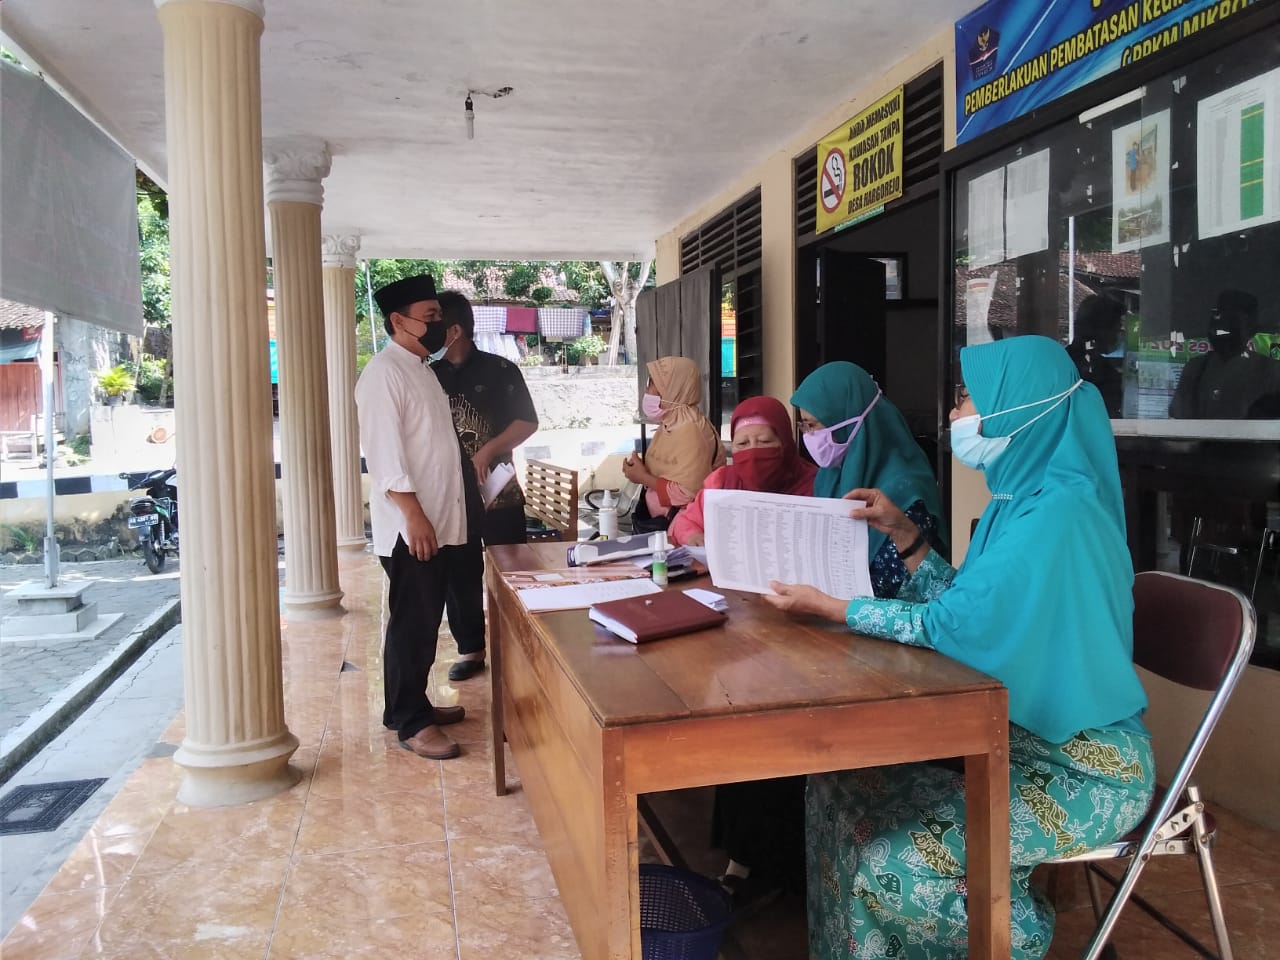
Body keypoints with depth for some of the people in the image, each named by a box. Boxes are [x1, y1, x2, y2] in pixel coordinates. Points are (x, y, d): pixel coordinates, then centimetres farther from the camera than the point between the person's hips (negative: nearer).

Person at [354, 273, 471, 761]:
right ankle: (410, 722, 7)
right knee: (412, 623, -2)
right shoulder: (384, 373, -12)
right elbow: (384, 450, -19)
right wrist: (414, 515, -23)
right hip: (410, 526, -9)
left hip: (441, 521, 9)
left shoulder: (422, 369, 16)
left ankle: (412, 704, 27)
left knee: (426, 620, 15)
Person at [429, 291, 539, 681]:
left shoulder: (499, 370, -3)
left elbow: (527, 422, -5)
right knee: (460, 576, 9)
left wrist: (489, 450, -18)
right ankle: (471, 649, 22)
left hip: (498, 492, -3)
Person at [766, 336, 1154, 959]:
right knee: (838, 789, 1)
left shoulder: (1056, 514, -24)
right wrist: (903, 533, 6)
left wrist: (827, 608, -15)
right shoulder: (1024, 496, 6)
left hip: (1082, 767, -9)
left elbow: (948, 625, -22)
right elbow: (965, 607, 10)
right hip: (1020, 733, 9)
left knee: (893, 866, -18)